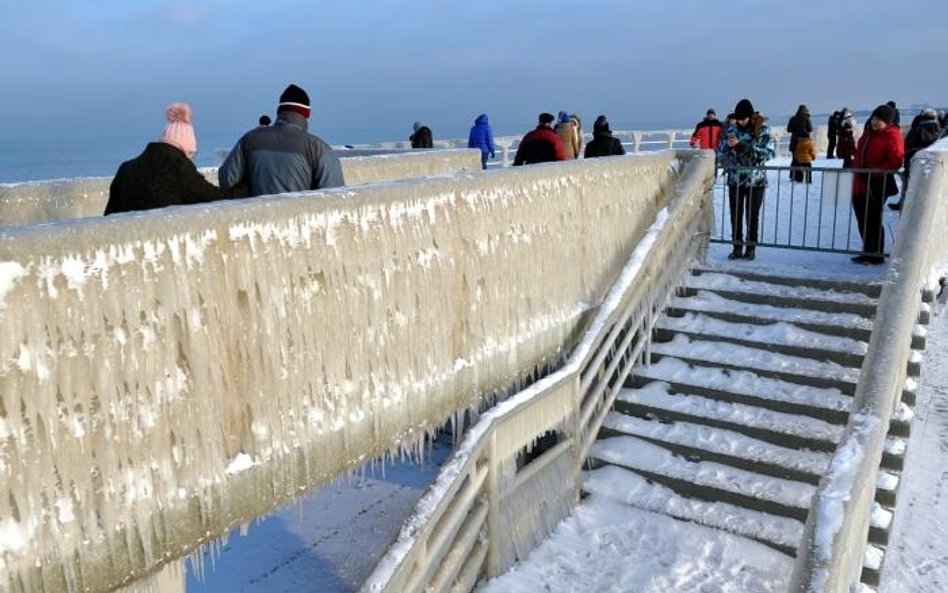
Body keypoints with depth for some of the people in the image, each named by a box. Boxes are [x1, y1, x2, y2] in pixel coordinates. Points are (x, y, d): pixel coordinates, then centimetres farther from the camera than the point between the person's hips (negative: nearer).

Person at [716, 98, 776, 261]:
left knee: (752, 216, 8)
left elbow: (769, 152, -17)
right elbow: (720, 151, 3)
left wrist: (741, 145, -24)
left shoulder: (763, 130, -7)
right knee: (735, 216, 7)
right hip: (735, 180, 2)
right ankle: (737, 247, 18)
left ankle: (751, 248, 20)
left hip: (756, 180, -2)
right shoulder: (731, 130, 1)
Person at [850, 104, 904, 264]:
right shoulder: (869, 133, 15)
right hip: (860, 185, 8)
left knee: (873, 222, -2)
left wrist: (873, 173, -24)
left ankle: (876, 255, 9)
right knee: (862, 221, 13)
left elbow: (895, 161, -20)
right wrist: (855, 171, 18)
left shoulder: (893, 136, -10)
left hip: (876, 188, -8)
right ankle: (867, 253, 24)